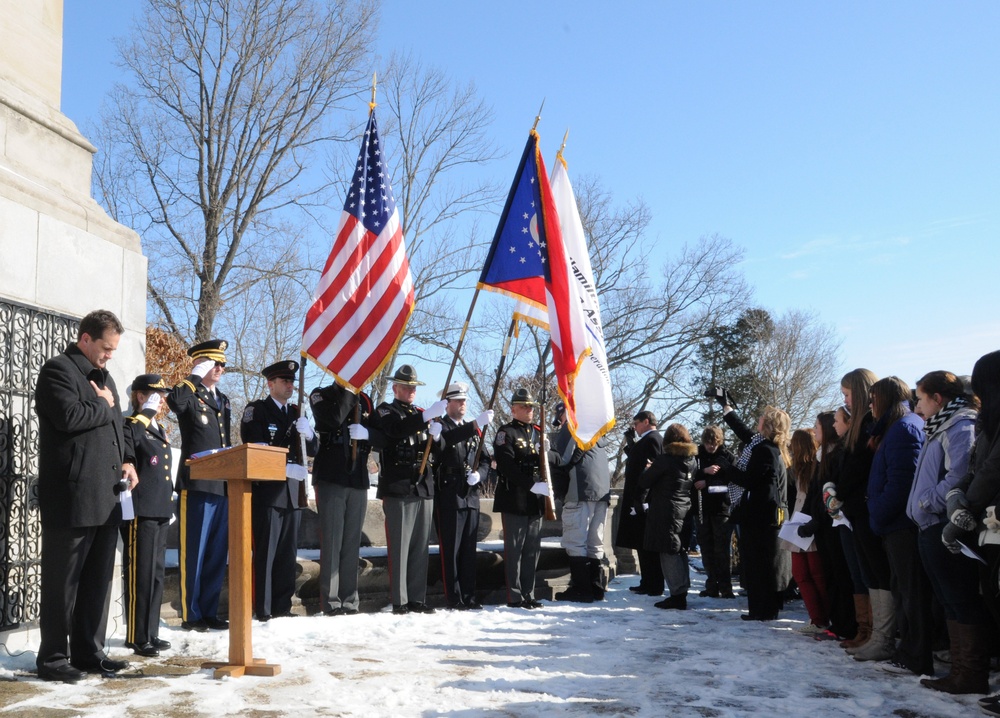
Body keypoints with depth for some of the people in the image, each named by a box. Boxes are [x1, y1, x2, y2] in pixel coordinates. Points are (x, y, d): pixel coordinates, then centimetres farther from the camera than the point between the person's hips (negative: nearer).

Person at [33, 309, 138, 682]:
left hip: (105, 497, 8)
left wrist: (126, 460, 9)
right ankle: (52, 658, 9)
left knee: (98, 579, 11)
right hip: (71, 497, -8)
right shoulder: (57, 370, -6)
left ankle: (88, 652, 20)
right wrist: (104, 406, -6)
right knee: (63, 581, 0)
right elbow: (69, 416, -22)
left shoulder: (103, 376, 21)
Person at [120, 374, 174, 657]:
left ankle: (151, 632, 19)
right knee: (140, 575, -5)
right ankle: (137, 637, 1)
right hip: (140, 511, -9)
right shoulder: (130, 427, -6)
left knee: (156, 574, 12)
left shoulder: (159, 430, 19)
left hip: (160, 511, 9)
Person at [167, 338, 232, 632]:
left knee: (217, 554, 10)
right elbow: (174, 401, -30)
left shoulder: (222, 400, 19)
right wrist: (195, 377, -20)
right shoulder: (189, 397, -4)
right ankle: (190, 614, 7)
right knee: (194, 553, -1)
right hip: (197, 485, -7)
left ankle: (209, 612, 19)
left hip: (223, 486, 7)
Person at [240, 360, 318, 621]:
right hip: (267, 490, -6)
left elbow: (312, 450, 16)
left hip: (293, 491, 6)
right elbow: (254, 447, -10)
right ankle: (262, 609, -3)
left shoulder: (296, 412, 18)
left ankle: (283, 606, 15)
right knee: (265, 553, -6)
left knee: (288, 553, 8)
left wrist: (308, 435, -6)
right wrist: (283, 468, -20)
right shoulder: (256, 410, 0)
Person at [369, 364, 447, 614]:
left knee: (420, 547, 6)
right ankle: (399, 601, -2)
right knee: (399, 546, -5)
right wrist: (427, 416, -30)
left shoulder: (421, 414, 20)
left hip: (424, 488, 6)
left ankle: (417, 598, 11)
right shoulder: (385, 411, 3)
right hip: (398, 489, -6)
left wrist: (436, 436, -9)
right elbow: (397, 429, -21)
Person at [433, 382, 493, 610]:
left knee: (469, 549, 9)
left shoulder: (473, 430, 19)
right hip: (448, 496, -6)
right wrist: (476, 424, -37)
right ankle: (454, 598, 1)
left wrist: (479, 474, -4)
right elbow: (446, 438, -26)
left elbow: (485, 459, 18)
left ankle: (469, 596, 14)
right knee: (450, 549, -4)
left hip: (471, 496, 6)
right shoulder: (440, 426, -2)